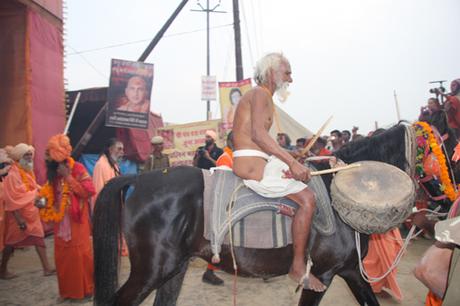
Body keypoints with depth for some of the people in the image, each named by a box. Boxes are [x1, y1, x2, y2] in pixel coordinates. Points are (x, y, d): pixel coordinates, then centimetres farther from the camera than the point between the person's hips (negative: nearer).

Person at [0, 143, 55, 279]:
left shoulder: (29, 171, 9)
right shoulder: (13, 174, -18)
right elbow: (12, 199, -21)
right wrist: (19, 219, -23)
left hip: (31, 213, 8)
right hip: (19, 215, -8)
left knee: (39, 238, 4)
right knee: (12, 242, 7)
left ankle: (46, 268, 8)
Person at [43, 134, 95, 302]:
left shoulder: (78, 168, -11)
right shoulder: (52, 171, 6)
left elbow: (89, 191, -19)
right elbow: (50, 194, 19)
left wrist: (69, 177, -20)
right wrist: (43, 200, -1)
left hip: (76, 221, -5)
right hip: (60, 221, 5)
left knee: (80, 254, 0)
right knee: (62, 256, 9)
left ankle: (86, 288, 16)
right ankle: (67, 290, 24)